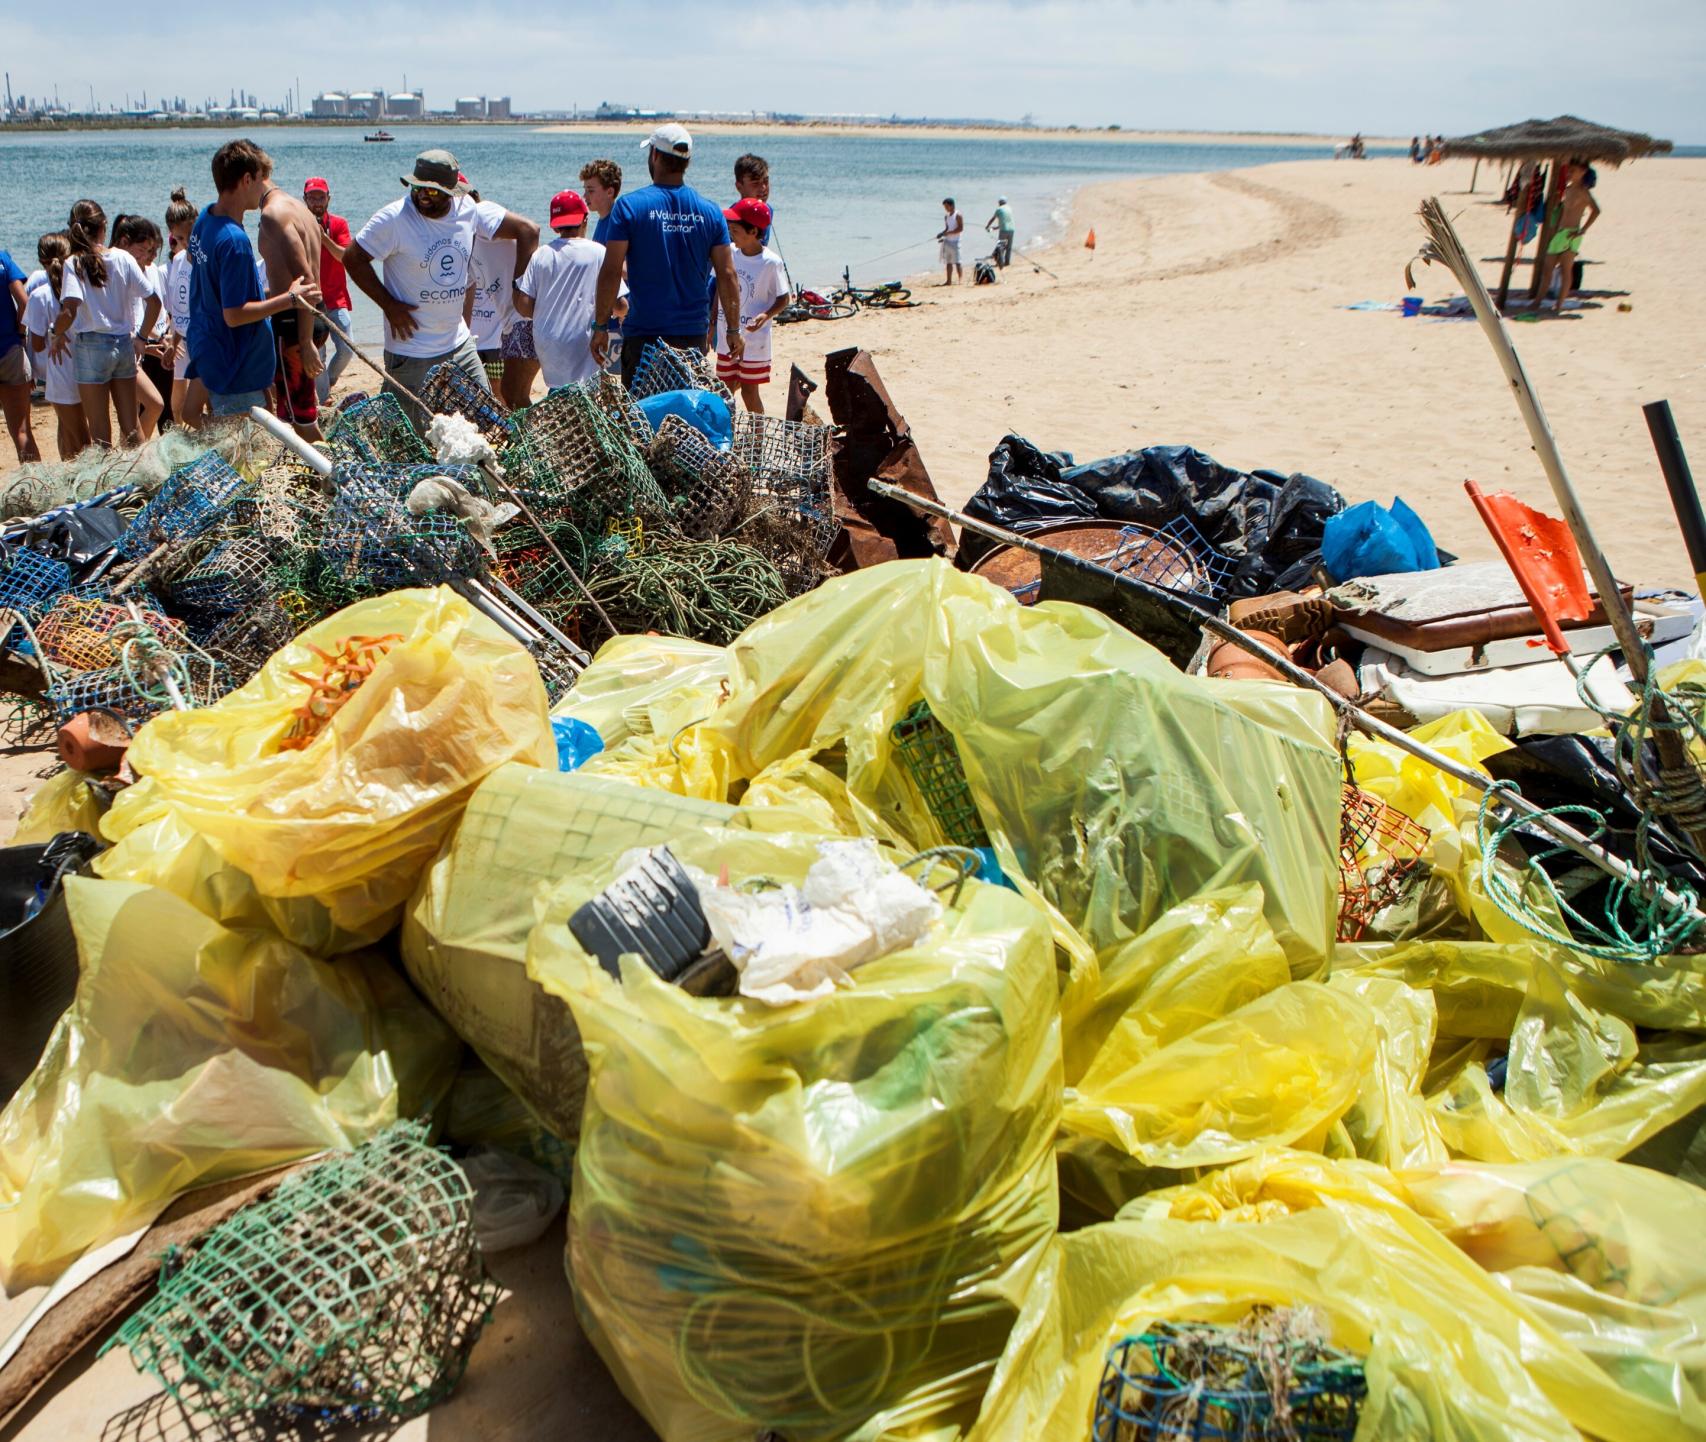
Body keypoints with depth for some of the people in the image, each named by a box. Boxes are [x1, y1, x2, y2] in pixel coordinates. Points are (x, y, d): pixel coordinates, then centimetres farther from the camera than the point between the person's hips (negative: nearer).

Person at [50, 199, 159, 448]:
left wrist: (58, 335, -5)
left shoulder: (75, 263, -11)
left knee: (100, 430, 5)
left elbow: (69, 310, -24)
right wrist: (142, 337, 10)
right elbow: (153, 301, -2)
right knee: (131, 425, 12)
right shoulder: (123, 258, -1)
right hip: (124, 344, 3)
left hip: (92, 346, -3)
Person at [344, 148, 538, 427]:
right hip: (411, 349, -5)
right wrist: (389, 305, -14)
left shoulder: (469, 209, -2)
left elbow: (528, 230, 5)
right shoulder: (395, 218, -14)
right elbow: (353, 258, -10)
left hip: (459, 343, 5)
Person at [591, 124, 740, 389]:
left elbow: (611, 272, -9)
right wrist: (734, 330, 11)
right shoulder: (710, 212, 3)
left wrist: (601, 326, -3)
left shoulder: (630, 206, -6)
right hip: (693, 335, 3)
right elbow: (727, 275, 3)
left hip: (644, 333, -3)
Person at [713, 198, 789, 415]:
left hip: (754, 342, -5)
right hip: (726, 339, 5)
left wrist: (766, 315, -25)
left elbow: (784, 299, -7)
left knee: (749, 392, 1)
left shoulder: (771, 262, -14)